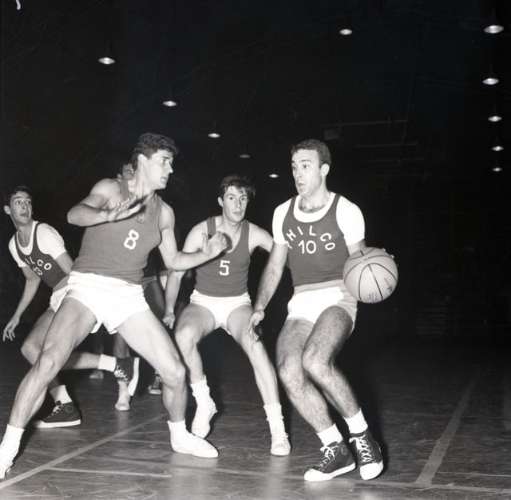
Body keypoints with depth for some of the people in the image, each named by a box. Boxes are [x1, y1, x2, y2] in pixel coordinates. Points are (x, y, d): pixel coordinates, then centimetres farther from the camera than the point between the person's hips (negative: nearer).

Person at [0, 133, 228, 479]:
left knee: (175, 371, -1)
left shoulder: (164, 212, 11)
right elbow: (75, 214, -22)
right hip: (88, 287, -4)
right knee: (48, 362, -25)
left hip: (129, 296, 4)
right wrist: (109, 214, -43)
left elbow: (173, 261, 20)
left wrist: (206, 253, 3)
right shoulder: (111, 189, -3)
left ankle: (180, 436, 27)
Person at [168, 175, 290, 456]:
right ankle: (204, 403, -10)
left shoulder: (253, 234, -8)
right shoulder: (202, 231, -10)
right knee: (184, 335, -33)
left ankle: (277, 428, -24)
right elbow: (177, 272, -4)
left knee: (256, 347, -30)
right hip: (203, 302, 0)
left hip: (238, 303, 0)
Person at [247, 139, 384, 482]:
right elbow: (275, 266, 20)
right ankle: (337, 450, -6)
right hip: (301, 304, 4)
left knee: (315, 361, -32)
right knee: (289, 371, -22)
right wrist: (260, 307, 12)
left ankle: (362, 436, -10)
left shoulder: (346, 211, -3)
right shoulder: (282, 213, 11)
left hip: (337, 299, -4)